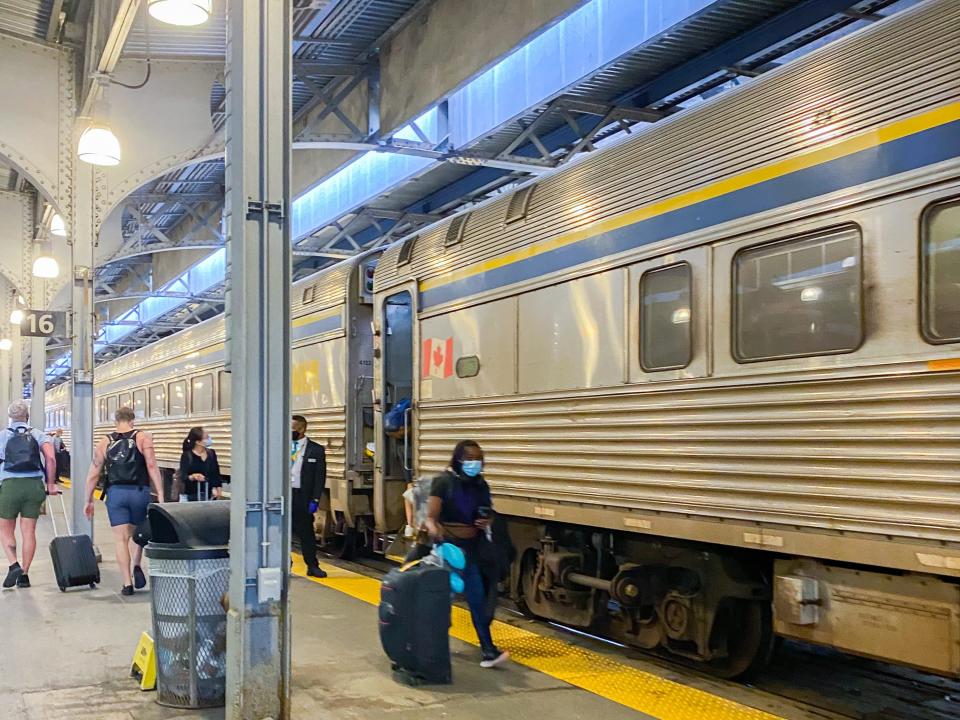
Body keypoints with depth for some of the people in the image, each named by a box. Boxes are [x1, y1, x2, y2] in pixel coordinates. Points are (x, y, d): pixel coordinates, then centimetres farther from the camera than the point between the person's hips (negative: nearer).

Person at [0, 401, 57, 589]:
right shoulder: (37, 434, 7)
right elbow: (50, 458, -6)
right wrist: (51, 484, 1)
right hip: (34, 485, 2)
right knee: (29, 531, 7)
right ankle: (24, 574, 9)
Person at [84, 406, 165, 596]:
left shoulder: (104, 442, 10)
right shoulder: (143, 437, 3)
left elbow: (93, 474, 10)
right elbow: (152, 466, -9)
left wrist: (89, 501, 18)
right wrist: (160, 494, -10)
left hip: (115, 492, 1)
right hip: (139, 491, -1)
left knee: (121, 539, 3)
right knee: (138, 532, 21)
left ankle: (127, 583, 0)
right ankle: (136, 565, 1)